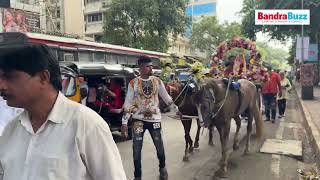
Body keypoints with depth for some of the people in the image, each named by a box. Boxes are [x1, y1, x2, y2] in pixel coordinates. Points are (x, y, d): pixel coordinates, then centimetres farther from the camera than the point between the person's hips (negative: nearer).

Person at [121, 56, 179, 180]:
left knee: (160, 147, 10)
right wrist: (124, 122, -8)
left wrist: (176, 110, 12)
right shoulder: (133, 83, -5)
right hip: (139, 120, -1)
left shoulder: (157, 81, 1)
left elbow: (166, 97, 11)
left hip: (154, 119, 2)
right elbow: (128, 103, -5)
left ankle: (162, 168, 39)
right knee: (136, 150, 3)